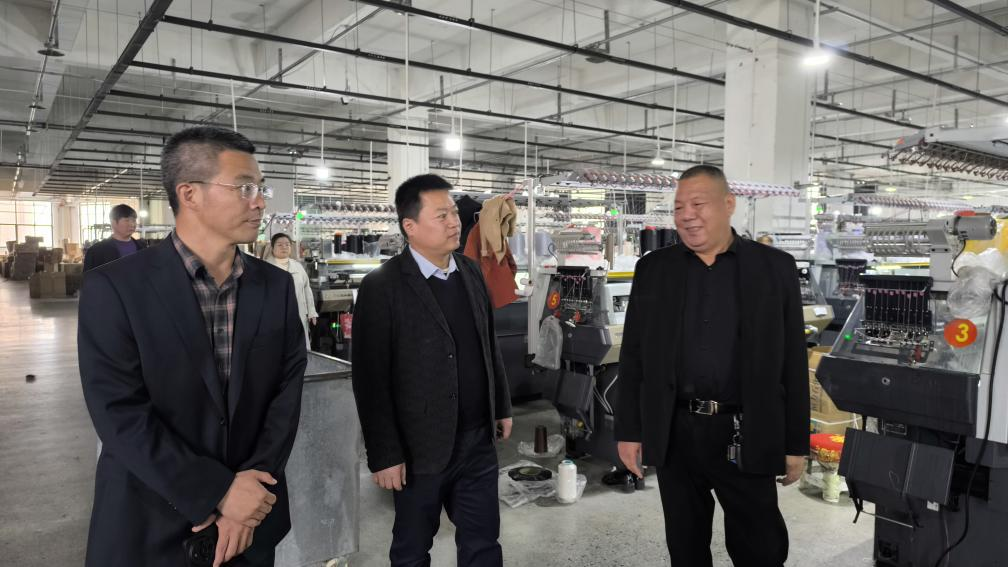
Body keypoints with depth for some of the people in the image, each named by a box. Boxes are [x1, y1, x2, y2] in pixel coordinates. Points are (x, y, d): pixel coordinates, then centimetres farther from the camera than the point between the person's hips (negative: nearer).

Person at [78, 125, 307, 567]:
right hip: (150, 528, -3)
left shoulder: (277, 286, -1)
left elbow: (288, 386, -3)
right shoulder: (114, 288, -12)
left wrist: (252, 488, -14)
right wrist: (219, 493, -19)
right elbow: (120, 413, -16)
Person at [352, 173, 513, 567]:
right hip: (421, 447, -4)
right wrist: (384, 454, -14)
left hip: (477, 441, 5)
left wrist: (502, 406, 15)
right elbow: (371, 380, -14)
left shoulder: (471, 272, 4)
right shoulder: (382, 287, -15)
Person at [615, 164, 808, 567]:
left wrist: (796, 443, 0)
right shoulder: (653, 269, 3)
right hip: (674, 435, 2)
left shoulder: (775, 268, -1)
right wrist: (629, 430, 2)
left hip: (747, 437, -1)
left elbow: (793, 363, 0)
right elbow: (633, 357, 5)